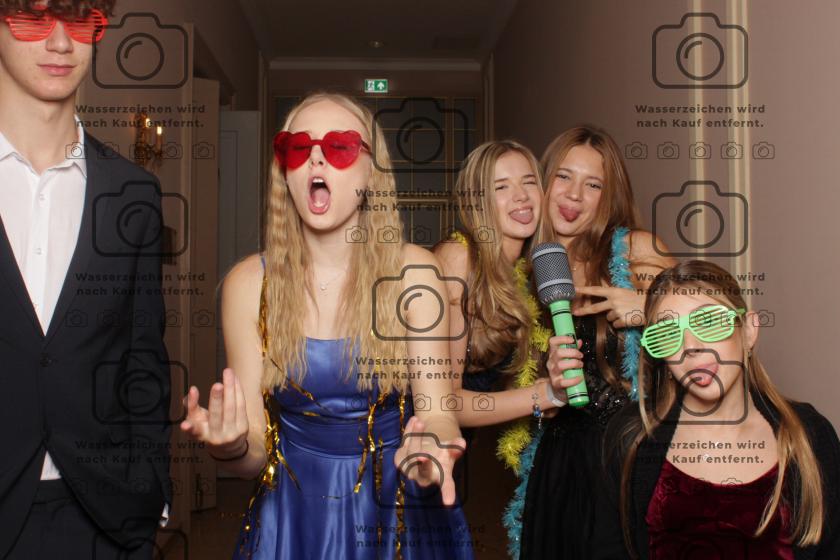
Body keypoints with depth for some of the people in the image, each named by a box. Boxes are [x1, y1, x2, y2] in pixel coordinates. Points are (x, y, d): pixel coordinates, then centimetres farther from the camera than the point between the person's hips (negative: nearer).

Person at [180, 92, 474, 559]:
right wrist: (231, 448, -29)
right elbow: (256, 452, -7)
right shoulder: (249, 284, -10)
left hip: (400, 512, 0)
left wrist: (427, 447, -35)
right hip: (296, 517, 1)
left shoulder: (411, 272, -12)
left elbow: (436, 411, -13)